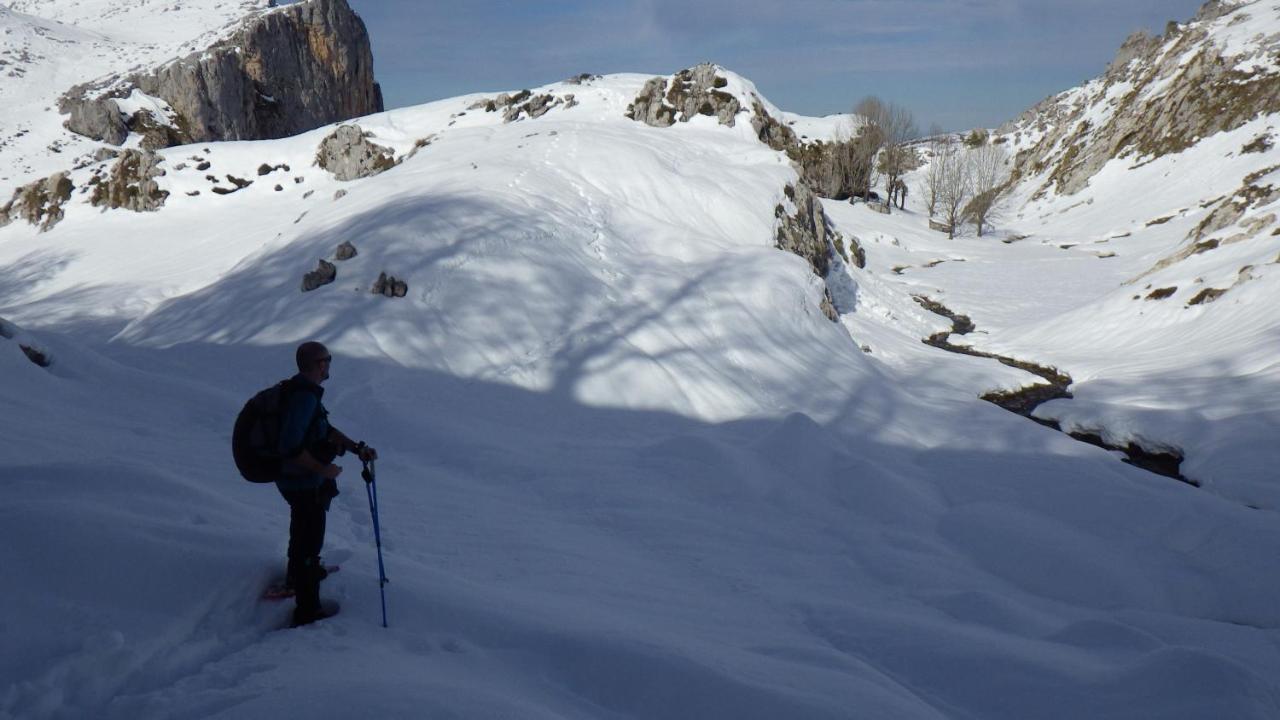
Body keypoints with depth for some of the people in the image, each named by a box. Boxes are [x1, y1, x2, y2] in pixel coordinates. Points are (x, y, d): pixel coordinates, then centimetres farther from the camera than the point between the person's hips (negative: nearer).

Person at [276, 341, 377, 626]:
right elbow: (290, 447, -35)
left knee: (302, 531, 32)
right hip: (306, 484, -10)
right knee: (310, 542, 3)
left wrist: (357, 448, 4)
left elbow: (325, 429, 11)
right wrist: (323, 469, -24)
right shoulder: (304, 397, -30)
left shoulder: (304, 391, 3)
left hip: (294, 479, 10)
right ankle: (307, 609, 15)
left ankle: (297, 573, 55)